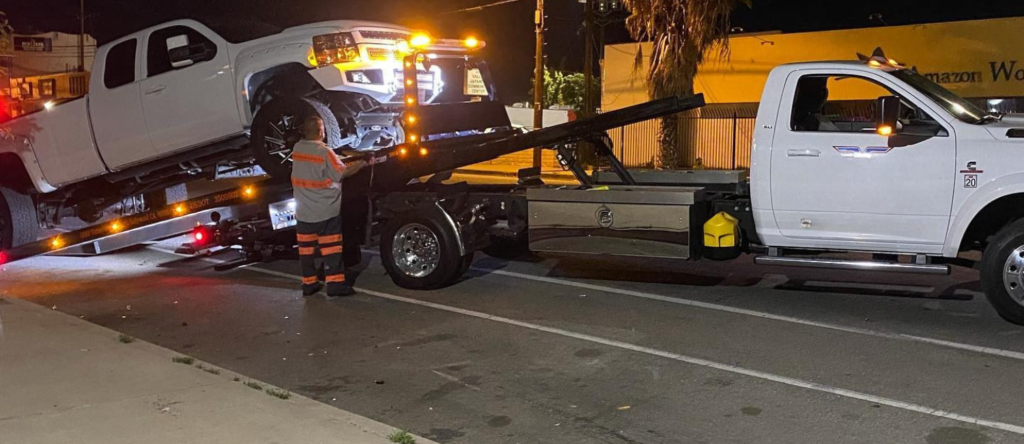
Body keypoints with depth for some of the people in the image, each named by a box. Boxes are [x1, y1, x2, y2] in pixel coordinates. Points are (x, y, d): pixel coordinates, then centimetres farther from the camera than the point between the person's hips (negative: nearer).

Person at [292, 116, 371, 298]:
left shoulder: (297, 149, 2)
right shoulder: (324, 151, -16)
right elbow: (342, 173, -11)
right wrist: (363, 163, 0)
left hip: (303, 211, 6)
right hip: (326, 211, -6)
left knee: (306, 249, 11)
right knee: (331, 248, -1)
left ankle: (309, 284, 17)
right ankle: (335, 285, -2)